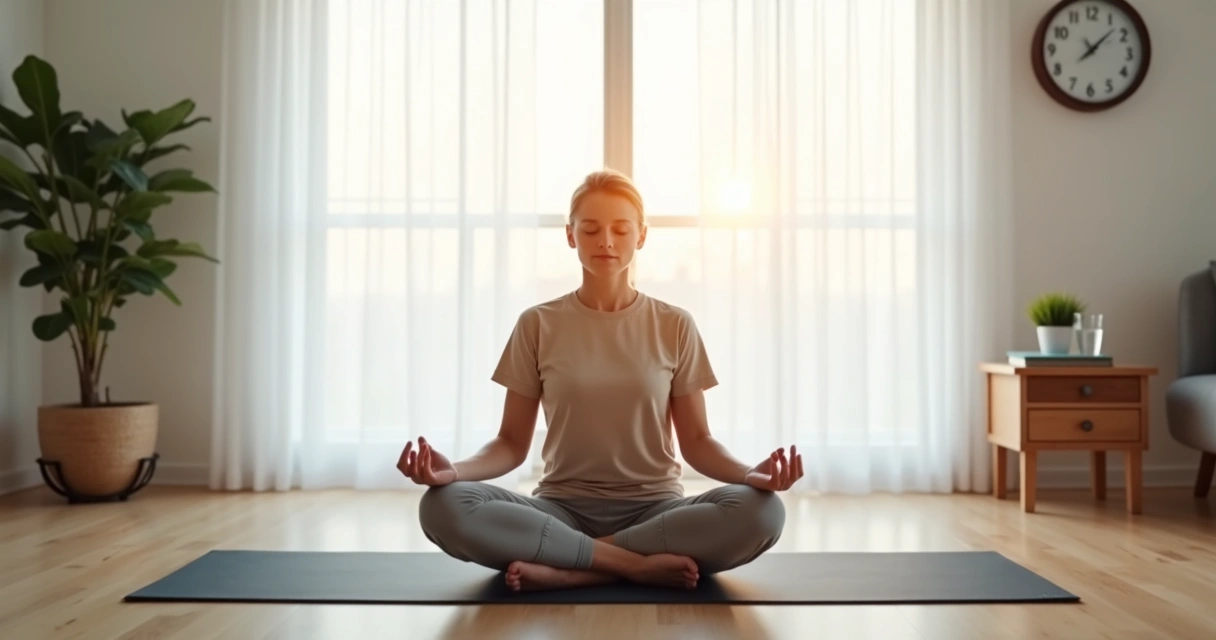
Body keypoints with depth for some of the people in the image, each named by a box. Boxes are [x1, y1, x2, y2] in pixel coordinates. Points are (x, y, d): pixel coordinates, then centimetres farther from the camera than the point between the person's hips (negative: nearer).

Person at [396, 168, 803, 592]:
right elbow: (512, 442, 3)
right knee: (443, 508, -29)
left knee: (761, 512, -30)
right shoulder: (537, 325, 3)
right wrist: (455, 470, -18)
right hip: (562, 509, 0)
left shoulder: (675, 326, 4)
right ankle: (640, 565, -23)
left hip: (654, 509, 1)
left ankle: (565, 570, -22)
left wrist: (749, 474, -17)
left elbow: (696, 440, 4)